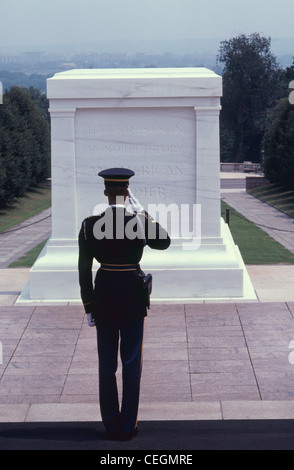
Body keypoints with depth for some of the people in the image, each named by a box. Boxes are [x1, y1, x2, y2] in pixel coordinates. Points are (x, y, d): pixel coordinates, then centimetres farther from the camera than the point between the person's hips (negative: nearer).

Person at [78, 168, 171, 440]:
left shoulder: (90, 225, -8)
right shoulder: (140, 222, -13)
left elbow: (84, 270, -3)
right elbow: (164, 242, 5)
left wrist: (88, 307, 6)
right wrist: (143, 212, 0)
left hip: (103, 297, 1)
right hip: (133, 297, -1)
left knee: (106, 363, 12)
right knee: (131, 363, 8)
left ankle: (111, 426, 19)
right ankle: (128, 427, 13)